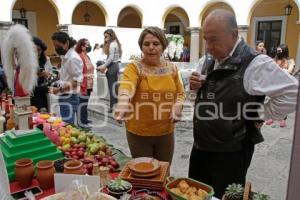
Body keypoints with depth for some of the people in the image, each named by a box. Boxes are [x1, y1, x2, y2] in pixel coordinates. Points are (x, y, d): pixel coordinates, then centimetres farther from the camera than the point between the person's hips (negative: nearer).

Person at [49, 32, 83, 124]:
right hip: (64, 97, 9)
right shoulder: (65, 57, 12)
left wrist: (60, 89, -29)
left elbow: (76, 82, -20)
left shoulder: (73, 58, -16)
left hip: (69, 98, -9)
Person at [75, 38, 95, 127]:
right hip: (84, 86, -9)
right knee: (82, 103, 0)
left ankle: (84, 119, 28)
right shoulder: (80, 57, -17)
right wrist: (84, 86, -22)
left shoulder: (87, 56, 13)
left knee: (85, 103, 17)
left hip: (88, 85, 9)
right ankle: (81, 122, 9)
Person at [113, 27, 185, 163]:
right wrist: (123, 103, -54)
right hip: (138, 133, -3)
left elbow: (180, 93, 10)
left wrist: (177, 107, -11)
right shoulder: (134, 68, -12)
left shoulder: (171, 68, 2)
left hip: (165, 133, 4)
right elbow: (126, 85, -32)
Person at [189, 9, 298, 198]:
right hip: (201, 145, 7)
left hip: (230, 152, -7)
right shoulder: (210, 60, 5)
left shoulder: (255, 63, -19)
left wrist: (259, 118, -13)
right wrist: (196, 87, -3)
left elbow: (292, 94, -19)